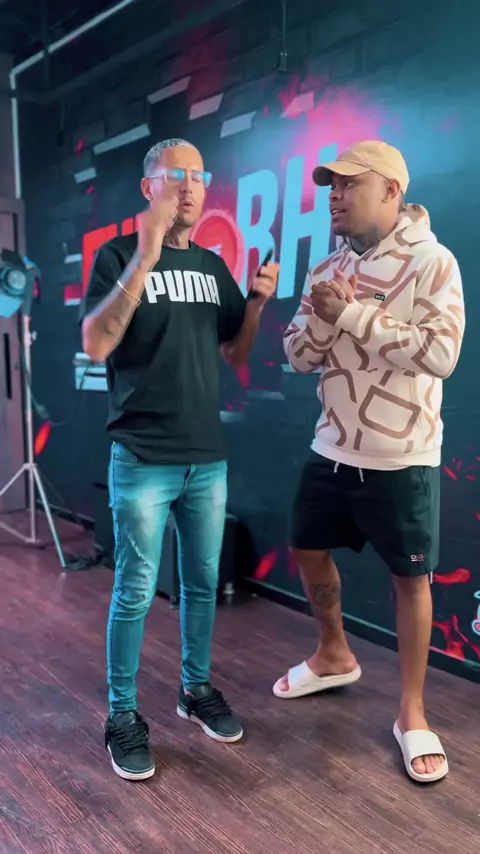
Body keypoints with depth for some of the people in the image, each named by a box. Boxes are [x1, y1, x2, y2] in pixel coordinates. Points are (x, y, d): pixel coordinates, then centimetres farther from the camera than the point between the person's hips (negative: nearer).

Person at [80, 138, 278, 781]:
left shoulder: (213, 265, 12)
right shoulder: (120, 255, -4)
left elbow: (235, 353, 15)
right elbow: (95, 345, -18)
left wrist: (258, 301, -3)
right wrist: (145, 259, -24)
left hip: (208, 457, 5)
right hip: (143, 460, -5)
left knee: (203, 582, 15)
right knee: (135, 592, 2)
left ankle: (197, 689, 34)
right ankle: (123, 716, 20)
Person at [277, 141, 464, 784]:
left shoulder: (431, 263, -11)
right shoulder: (328, 271, 7)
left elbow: (440, 354, -23)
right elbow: (299, 356, 4)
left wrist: (354, 314, -20)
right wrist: (323, 317, -16)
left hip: (402, 458, -6)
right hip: (332, 449, 7)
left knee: (410, 578, 6)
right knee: (307, 550, 17)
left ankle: (411, 713, 24)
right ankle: (335, 656, 42)